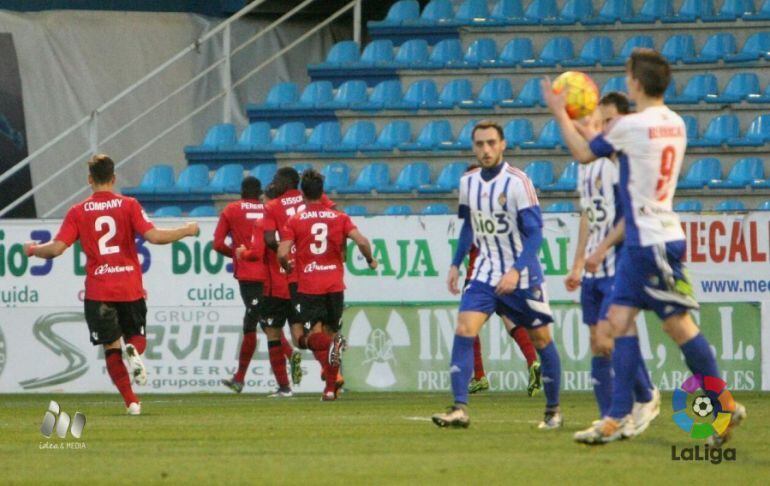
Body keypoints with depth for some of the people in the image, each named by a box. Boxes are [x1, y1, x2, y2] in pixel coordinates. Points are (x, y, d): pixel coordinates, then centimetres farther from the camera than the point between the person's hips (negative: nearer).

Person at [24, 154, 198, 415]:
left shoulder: (78, 212, 0)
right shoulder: (129, 205, -2)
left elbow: (56, 248, -7)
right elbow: (154, 236, -12)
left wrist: (33, 249, 14)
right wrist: (187, 231, 3)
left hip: (98, 291, 0)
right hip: (130, 288, 0)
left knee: (112, 348, 6)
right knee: (136, 335, 17)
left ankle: (131, 401, -5)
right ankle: (135, 352, -21)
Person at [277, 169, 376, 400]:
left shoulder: (294, 221, 0)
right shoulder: (339, 218, 5)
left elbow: (282, 253, -10)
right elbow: (362, 241, -7)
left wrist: (287, 266, 12)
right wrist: (370, 260, 12)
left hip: (308, 286, -3)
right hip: (335, 284, 3)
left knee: (313, 337, -4)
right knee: (330, 330, 14)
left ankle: (332, 344, -40)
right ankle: (331, 388, 11)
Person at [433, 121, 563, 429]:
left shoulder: (517, 182, -15)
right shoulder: (468, 183, 2)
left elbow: (535, 233, -17)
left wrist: (516, 271, -26)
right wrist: (456, 265, 15)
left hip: (522, 275, -4)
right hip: (485, 273, 4)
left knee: (541, 339, 5)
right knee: (464, 331, -14)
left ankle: (553, 410, 22)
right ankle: (459, 409, -18)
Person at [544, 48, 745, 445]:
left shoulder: (631, 126, -15)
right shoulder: (674, 124, 9)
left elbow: (584, 153, -1)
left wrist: (560, 114, 12)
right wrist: (586, 129, 31)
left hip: (652, 244, -9)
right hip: (640, 243, 9)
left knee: (678, 324, -5)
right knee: (620, 319, 7)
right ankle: (619, 416, 5)